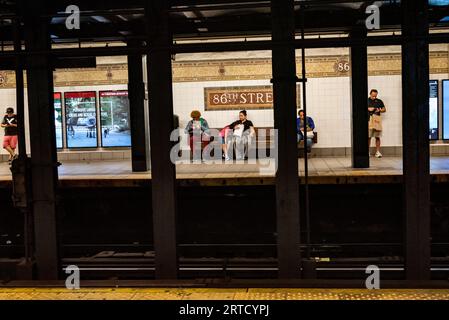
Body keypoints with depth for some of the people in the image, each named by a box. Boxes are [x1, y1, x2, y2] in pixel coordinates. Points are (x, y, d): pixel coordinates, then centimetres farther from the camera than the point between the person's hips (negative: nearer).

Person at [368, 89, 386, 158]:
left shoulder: (379, 101, 16)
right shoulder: (367, 101, 10)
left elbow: (384, 109, 18)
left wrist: (379, 110, -1)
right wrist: (368, 109, -7)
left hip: (377, 119, 2)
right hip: (369, 119, -2)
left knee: (377, 137, -1)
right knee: (368, 137, -4)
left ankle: (377, 152, 3)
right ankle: (368, 152, 3)